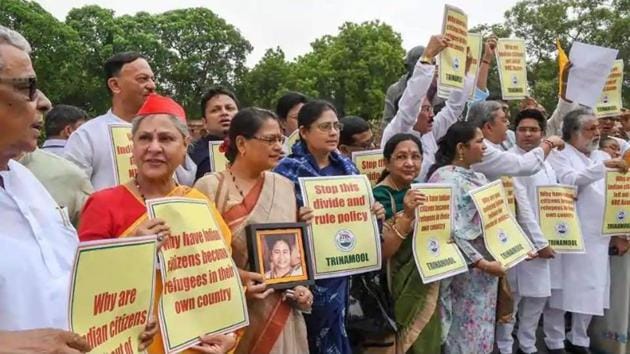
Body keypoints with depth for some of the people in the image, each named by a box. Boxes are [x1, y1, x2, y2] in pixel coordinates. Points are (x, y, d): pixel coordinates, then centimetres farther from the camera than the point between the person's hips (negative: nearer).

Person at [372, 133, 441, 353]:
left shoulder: (419, 190, 4)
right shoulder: (380, 195, -18)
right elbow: (381, 252, -25)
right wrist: (407, 216, -35)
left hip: (427, 286, 7)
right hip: (400, 290, -7)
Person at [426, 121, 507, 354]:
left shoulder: (478, 177, 12)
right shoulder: (445, 178, -15)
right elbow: (449, 230, -21)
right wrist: (482, 263, -19)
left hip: (487, 266, 8)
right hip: (466, 268, -8)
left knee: (482, 329, 17)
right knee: (467, 331, 4)